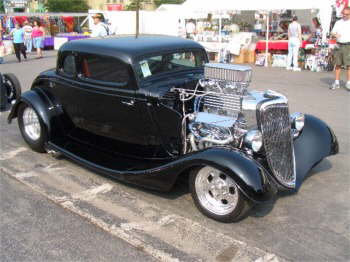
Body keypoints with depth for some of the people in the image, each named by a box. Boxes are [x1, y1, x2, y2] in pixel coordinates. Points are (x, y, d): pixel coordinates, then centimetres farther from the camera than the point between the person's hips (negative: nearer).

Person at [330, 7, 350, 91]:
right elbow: (333, 32, 8)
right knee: (338, 64, 6)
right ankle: (337, 82, 12)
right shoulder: (338, 22, 13)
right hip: (339, 45, 3)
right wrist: (335, 35, -14)